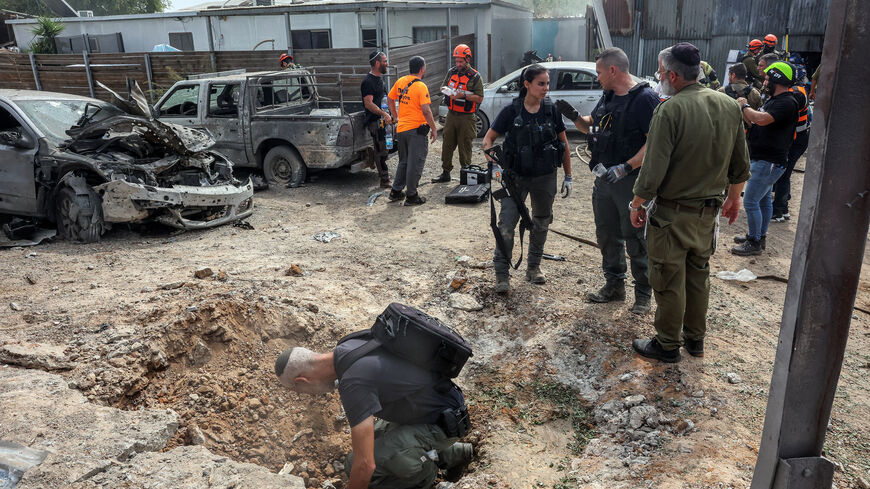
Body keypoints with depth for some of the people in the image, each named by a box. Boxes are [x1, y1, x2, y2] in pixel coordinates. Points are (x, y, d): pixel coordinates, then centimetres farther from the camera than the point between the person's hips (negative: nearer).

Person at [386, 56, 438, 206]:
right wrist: (434, 128, -11)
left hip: (401, 129, 7)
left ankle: (396, 192, 25)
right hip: (416, 129, -7)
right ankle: (411, 196, 8)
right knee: (415, 164, 2)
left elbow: (390, 99, 17)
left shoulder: (400, 81, 6)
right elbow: (426, 111, -20)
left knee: (403, 161, 20)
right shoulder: (421, 86, -14)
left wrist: (395, 116, 26)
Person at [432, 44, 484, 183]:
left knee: (465, 147, 0)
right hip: (451, 115, 5)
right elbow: (443, 87, 20)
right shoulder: (451, 72, 9)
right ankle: (445, 173, 18)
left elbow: (480, 98, -9)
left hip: (466, 117, -5)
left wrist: (464, 95, -21)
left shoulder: (475, 77, -6)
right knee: (447, 144, 7)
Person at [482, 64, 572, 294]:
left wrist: (568, 176, 7)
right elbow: (488, 140, -2)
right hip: (516, 177, -2)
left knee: (541, 223, 15)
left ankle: (534, 267, 33)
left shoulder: (551, 110, -2)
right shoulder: (511, 111, -8)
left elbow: (564, 144, 7)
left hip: (545, 178, 3)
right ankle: (502, 274, 2)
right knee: (507, 224, -9)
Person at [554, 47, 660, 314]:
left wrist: (627, 167, -26)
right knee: (607, 235, 16)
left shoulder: (644, 98, -14)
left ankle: (643, 294, 16)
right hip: (603, 179, 8)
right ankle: (614, 285, 31)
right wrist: (574, 116, 5)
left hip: (631, 181, -8)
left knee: (636, 240, 2)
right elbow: (590, 125, 25)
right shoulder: (607, 97, 12)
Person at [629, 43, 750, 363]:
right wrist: (733, 196, 22)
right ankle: (695, 338, 34)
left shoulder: (670, 111, -21)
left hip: (672, 213, -7)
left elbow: (653, 171, -22)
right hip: (710, 211, 7)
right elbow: (741, 165, 8)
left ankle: (668, 345, 22)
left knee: (669, 282, 7)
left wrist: (637, 204, -7)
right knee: (698, 276, 20)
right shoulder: (729, 106, 0)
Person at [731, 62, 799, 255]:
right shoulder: (772, 100, 14)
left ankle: (754, 243, 1)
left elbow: (762, 119, -32)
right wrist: (743, 110, 3)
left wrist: (744, 106, -17)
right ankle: (760, 236, 30)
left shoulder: (786, 102, -18)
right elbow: (754, 121, 18)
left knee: (750, 201, -9)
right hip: (764, 160, 11)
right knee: (763, 199, 18)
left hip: (769, 162, -11)